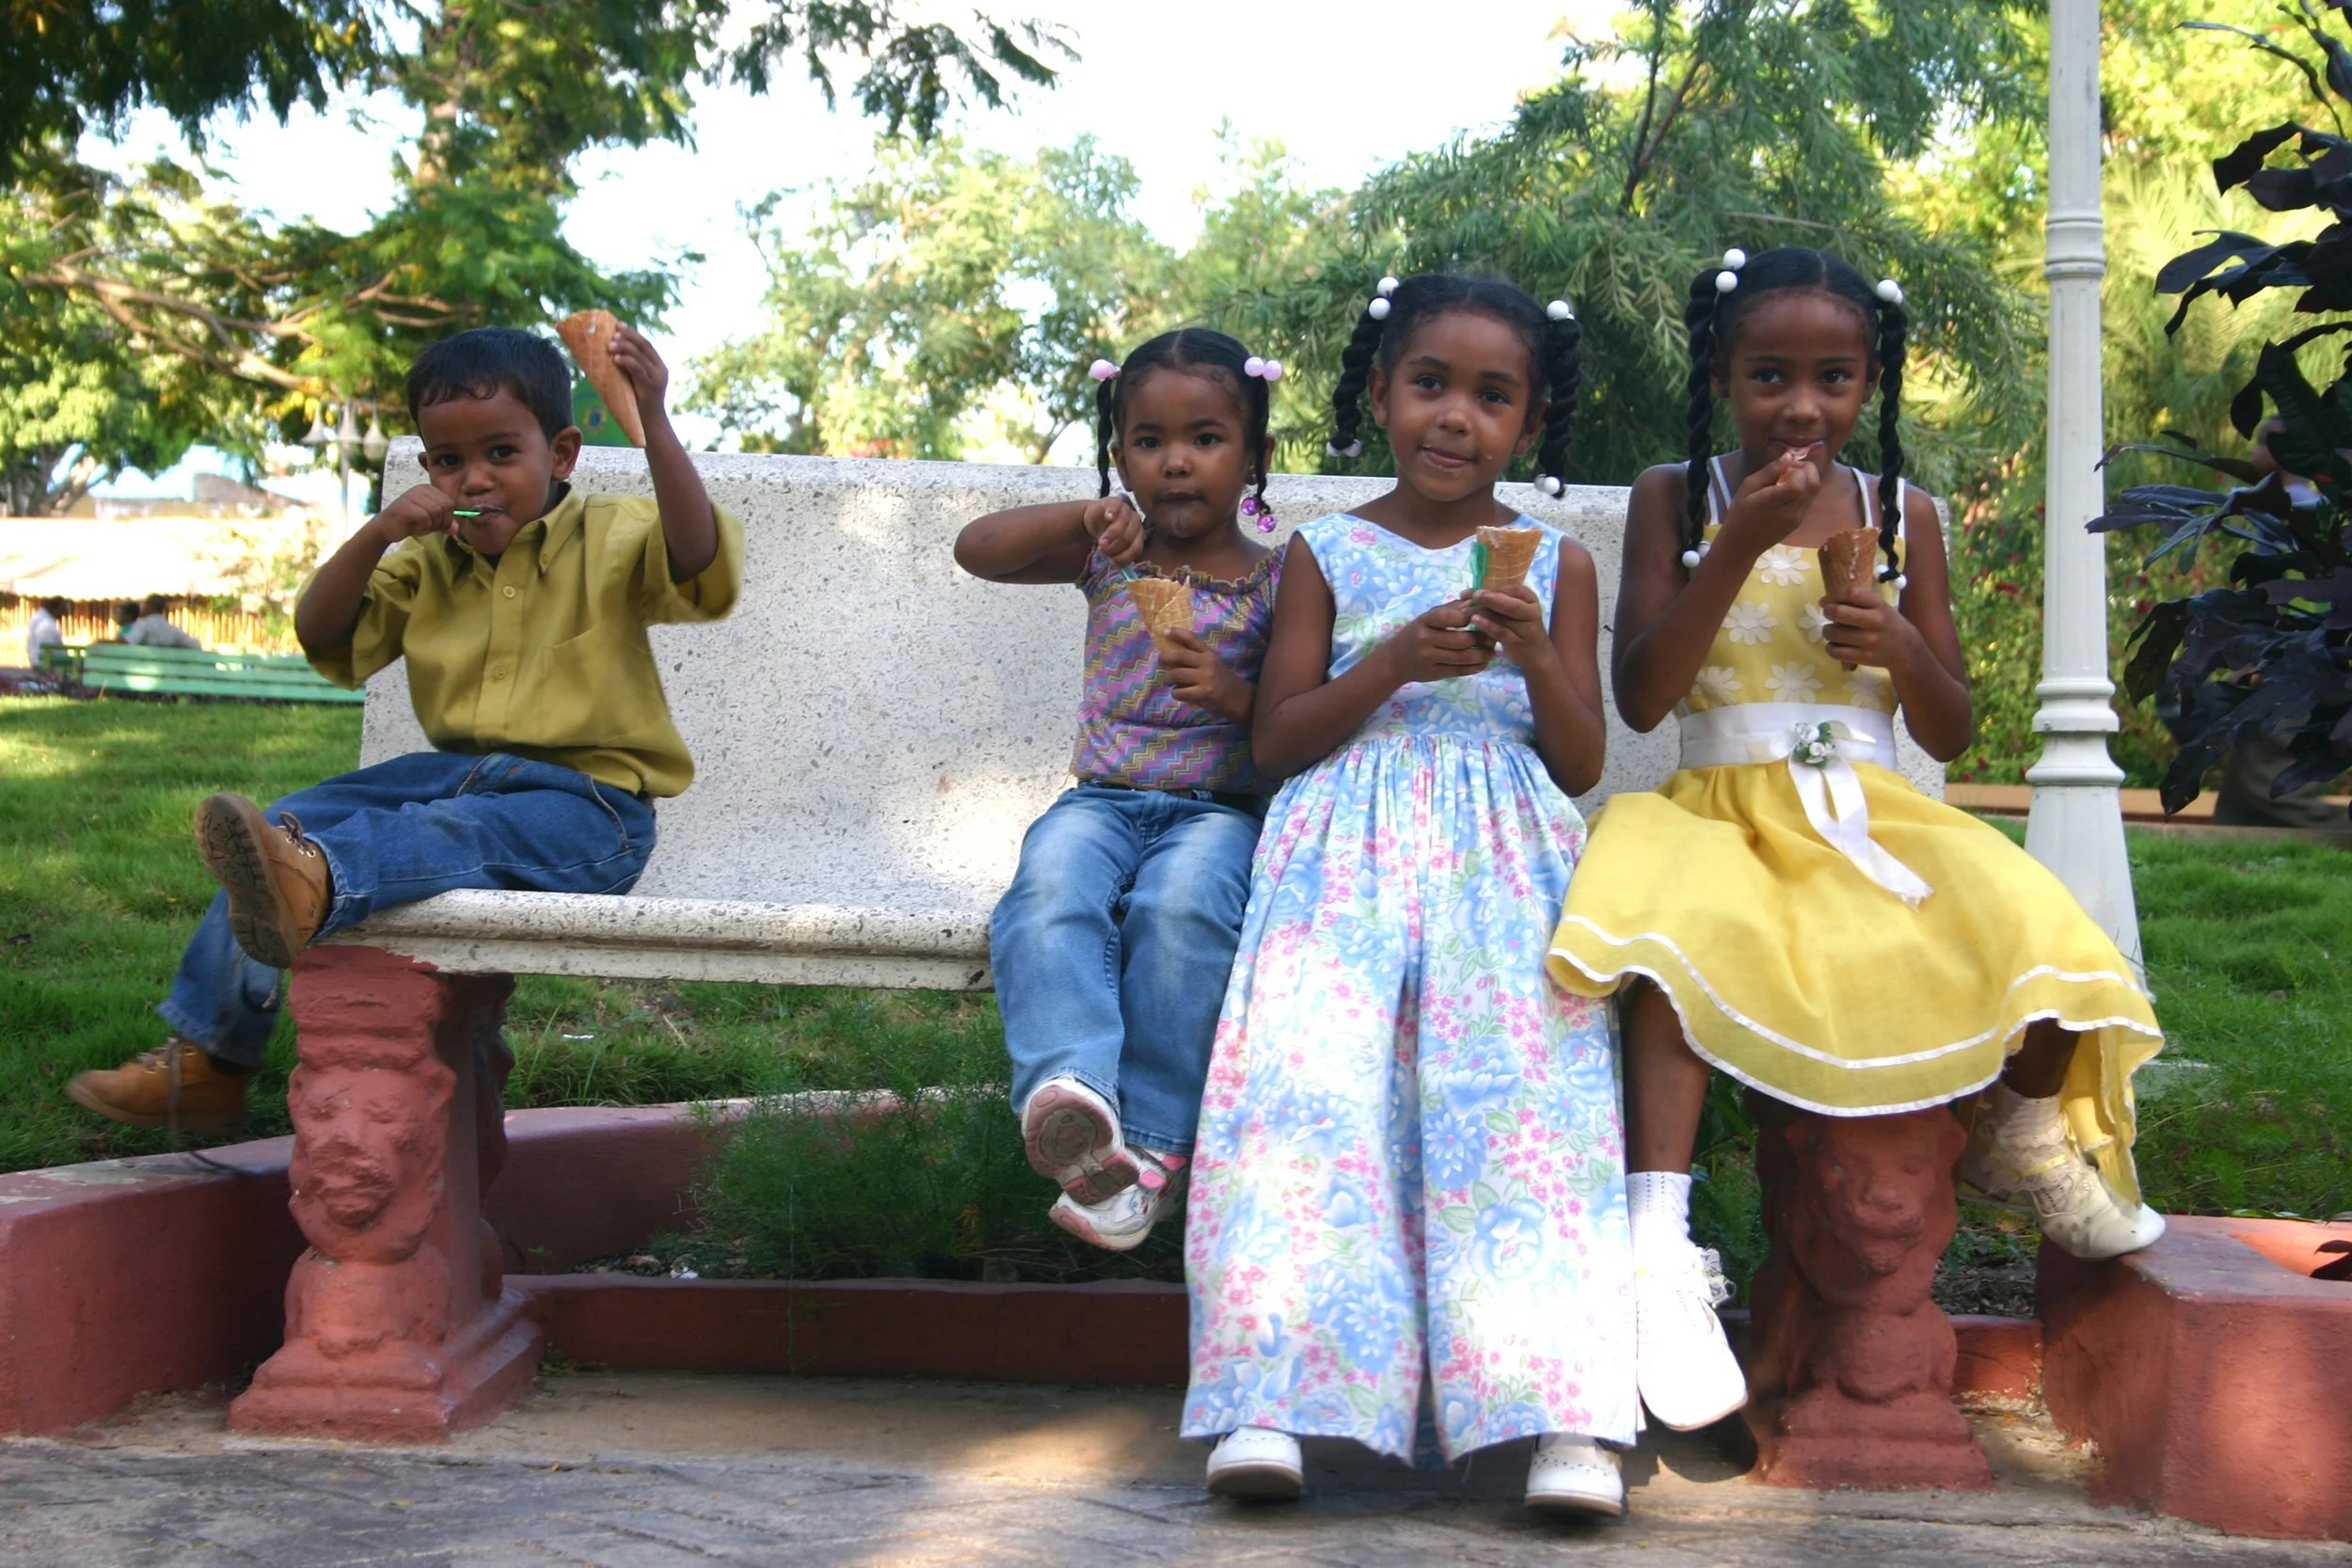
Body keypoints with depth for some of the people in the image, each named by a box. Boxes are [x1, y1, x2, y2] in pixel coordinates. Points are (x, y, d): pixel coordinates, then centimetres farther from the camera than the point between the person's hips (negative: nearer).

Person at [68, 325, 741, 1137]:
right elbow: (323, 636, 9)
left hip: (586, 803, -7)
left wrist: (653, 424, -36)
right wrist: (377, 535, -7)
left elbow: (699, 564, -25)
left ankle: (312, 880, -70)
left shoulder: (613, 540, -3)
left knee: (453, 830, -37)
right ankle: (204, 1061, 0)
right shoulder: (432, 563, 15)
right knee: (291, 819, -5)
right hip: (459, 771, 7)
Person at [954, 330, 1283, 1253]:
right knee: (1052, 891, -33)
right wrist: (1085, 516, -12)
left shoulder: (1276, 579, 6)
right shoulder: (1108, 554, 12)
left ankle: (1147, 1144, -34)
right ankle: (1073, 1089, -52)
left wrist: (1237, 695, -16)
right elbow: (976, 550, 1)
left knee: (1182, 907, -36)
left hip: (1221, 806, -2)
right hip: (1104, 797, 2)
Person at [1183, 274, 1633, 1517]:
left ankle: (1563, 1411, -32)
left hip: (1504, 857, 0)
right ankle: (1273, 1397, -31)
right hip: (1349, 848, 0)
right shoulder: (1328, 555, 14)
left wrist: (1534, 654, -8)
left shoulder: (1555, 564, 16)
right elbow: (1274, 742, 7)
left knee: (1522, 1084, -24)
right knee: (1310, 1076, -25)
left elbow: (1581, 767, 11)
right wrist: (1395, 663, -9)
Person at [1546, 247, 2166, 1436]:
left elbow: (1951, 733, 13)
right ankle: (1659, 1253, -40)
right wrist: (1738, 549, -15)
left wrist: (1903, 649, -9)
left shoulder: (1901, 514, 12)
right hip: (1719, 808, -2)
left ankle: (2026, 1139, 9)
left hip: (1872, 815, 3)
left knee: (2045, 939, -26)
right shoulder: (1676, 498, 5)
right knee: (1674, 937, -39)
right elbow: (1639, 699, -6)